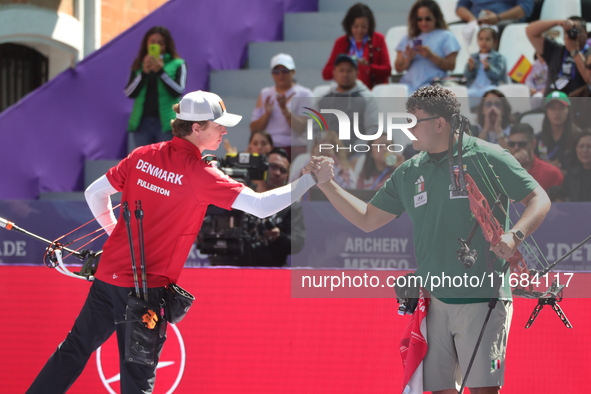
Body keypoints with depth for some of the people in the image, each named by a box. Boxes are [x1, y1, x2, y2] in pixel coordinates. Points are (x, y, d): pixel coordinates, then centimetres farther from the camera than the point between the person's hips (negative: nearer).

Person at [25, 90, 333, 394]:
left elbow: (94, 193, 10)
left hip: (108, 276, 6)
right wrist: (311, 179, -9)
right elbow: (261, 206, -17)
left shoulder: (143, 156, 3)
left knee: (75, 350, 18)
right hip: (146, 289, -6)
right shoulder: (198, 174, -13)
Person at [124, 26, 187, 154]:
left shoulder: (177, 65, 5)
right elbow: (129, 93, 3)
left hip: (166, 122, -3)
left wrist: (161, 71, -15)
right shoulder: (139, 65, 12)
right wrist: (144, 73, -9)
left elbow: (179, 90, -7)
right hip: (142, 121, 3)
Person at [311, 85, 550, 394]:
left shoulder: (486, 157, -3)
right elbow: (367, 220, 20)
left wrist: (515, 235, -20)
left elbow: (539, 199, -2)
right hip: (433, 301, 5)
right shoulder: (409, 172, 14)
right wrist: (327, 185, 11)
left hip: (481, 298, -5)